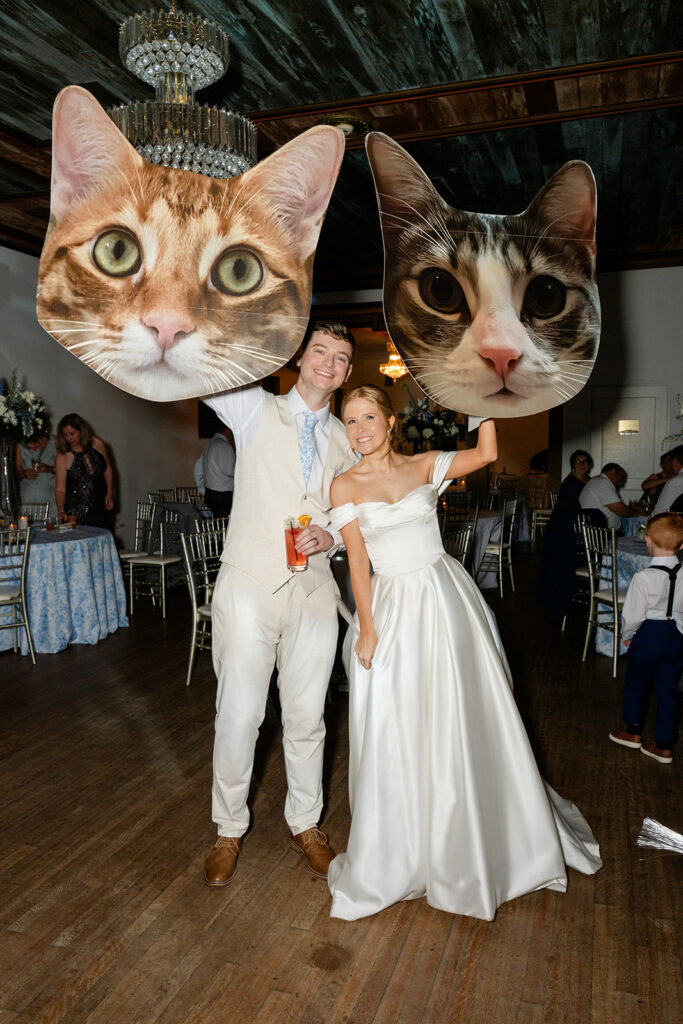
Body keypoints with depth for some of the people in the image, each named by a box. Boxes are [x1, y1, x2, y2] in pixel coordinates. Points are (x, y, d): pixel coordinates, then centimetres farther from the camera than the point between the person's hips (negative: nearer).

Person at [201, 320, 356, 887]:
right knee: (239, 717, 4)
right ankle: (229, 830, 29)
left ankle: (305, 825, 35)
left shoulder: (345, 441, 13)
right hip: (249, 587, -3)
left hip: (313, 591, 4)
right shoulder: (257, 410, 2)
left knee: (307, 718, 13)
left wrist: (331, 536, -4)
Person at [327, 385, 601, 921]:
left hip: (446, 599, 1)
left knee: (468, 723, 11)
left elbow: (486, 454, -9)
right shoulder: (346, 485, 0)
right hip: (392, 608, -1)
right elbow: (357, 559, -4)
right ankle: (400, 854, 29)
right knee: (394, 735, 5)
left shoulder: (425, 465, 4)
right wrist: (367, 628, -8)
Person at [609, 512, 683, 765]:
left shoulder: (643, 578, -22)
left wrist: (627, 635, 2)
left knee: (636, 682, 18)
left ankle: (633, 732, 34)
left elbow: (634, 616, -16)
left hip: (649, 634, -4)